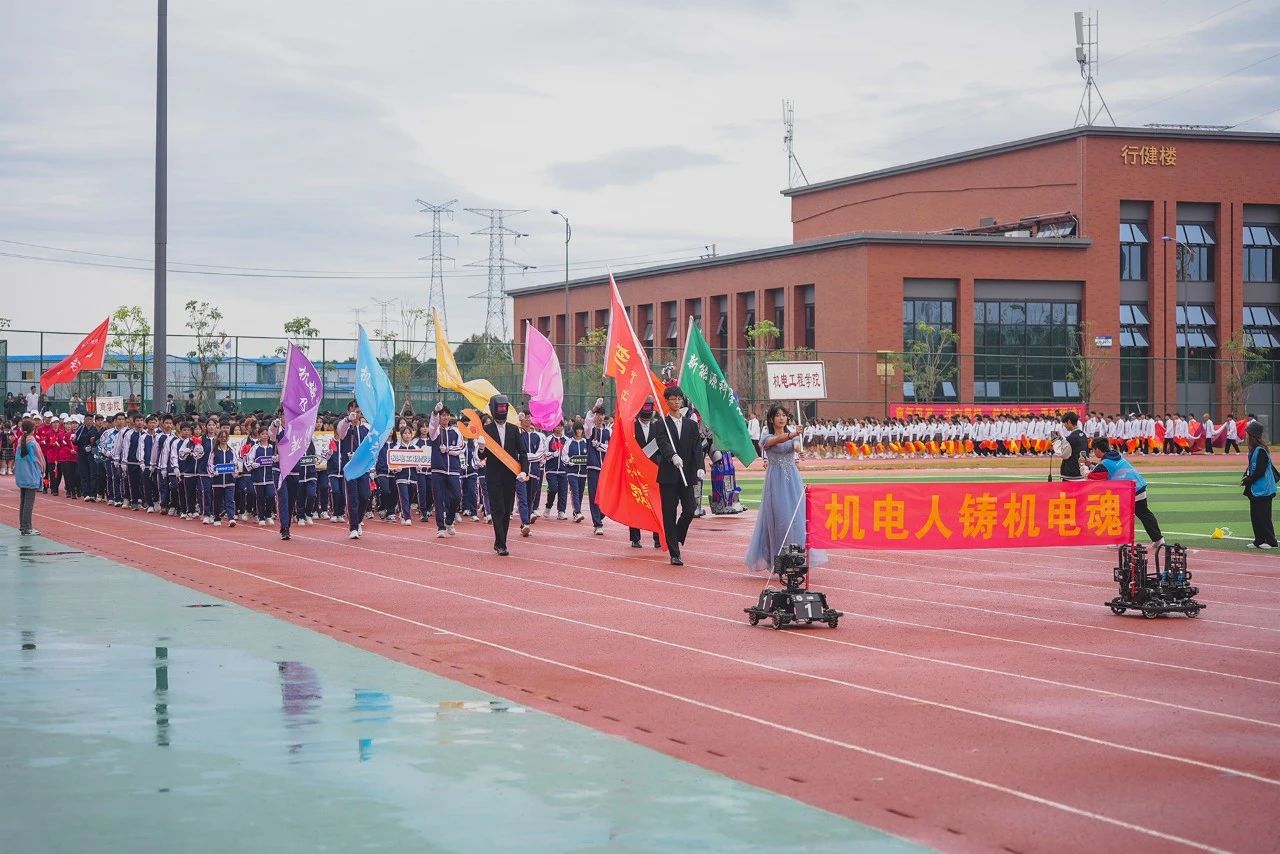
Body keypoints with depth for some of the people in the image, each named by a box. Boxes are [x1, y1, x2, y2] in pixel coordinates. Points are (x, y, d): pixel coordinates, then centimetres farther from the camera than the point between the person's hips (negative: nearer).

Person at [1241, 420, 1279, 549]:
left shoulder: (1260, 450, -20)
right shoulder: (1254, 449, 9)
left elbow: (1260, 471, -21)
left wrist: (1247, 480, -13)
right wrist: (1246, 476, 3)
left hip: (1263, 490, -10)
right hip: (1255, 489, 10)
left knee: (1263, 516, -4)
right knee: (1255, 515, 13)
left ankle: (1270, 541, 2)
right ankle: (1259, 540, 19)